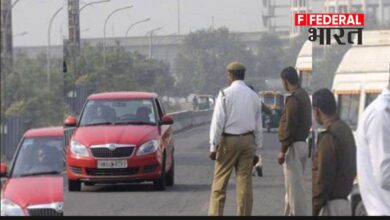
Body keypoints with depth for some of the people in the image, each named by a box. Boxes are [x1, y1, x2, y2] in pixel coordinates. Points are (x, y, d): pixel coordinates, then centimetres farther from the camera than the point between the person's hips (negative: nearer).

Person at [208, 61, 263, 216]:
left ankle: (215, 214, -3)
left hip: (228, 140, -4)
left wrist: (213, 146, -6)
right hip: (248, 141, 4)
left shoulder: (225, 94, -7)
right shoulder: (253, 96, 7)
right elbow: (258, 125, 10)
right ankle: (244, 214, 6)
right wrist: (257, 146, 16)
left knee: (220, 181, 0)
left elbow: (218, 122, -9)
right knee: (245, 181, 5)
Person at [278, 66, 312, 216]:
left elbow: (289, 126, -20)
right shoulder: (304, 96, 13)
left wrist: (283, 150, -16)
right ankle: (289, 213, 23)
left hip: (293, 146, -10)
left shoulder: (293, 98, -17)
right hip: (302, 144, 10)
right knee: (292, 186, 17)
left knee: (294, 187, -7)